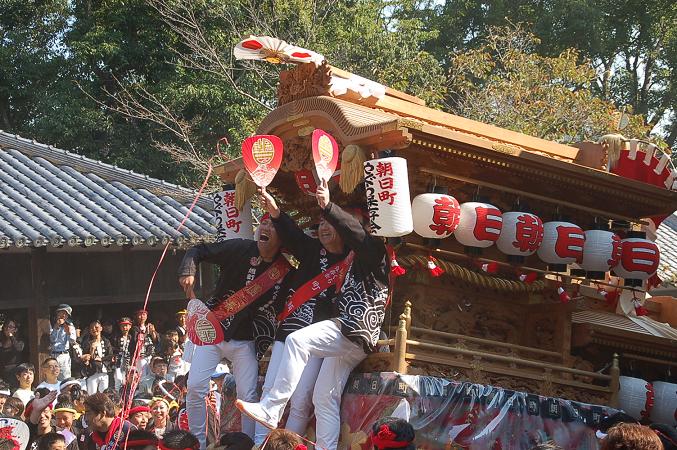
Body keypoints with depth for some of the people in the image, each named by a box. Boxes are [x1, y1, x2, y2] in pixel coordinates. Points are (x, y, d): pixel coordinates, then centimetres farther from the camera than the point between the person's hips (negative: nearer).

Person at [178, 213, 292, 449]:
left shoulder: (286, 272, -7)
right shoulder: (240, 249, -12)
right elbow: (198, 251, -6)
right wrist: (188, 272, -23)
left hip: (244, 340, 1)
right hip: (211, 330, 0)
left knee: (248, 396, -6)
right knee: (196, 387, -7)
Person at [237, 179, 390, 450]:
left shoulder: (375, 249, 0)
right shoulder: (359, 259, 30)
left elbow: (356, 231, -20)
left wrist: (329, 208, -36)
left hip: (357, 331, -11)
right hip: (349, 336, 11)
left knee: (297, 340, -28)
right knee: (325, 397, 6)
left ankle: (271, 410, -33)